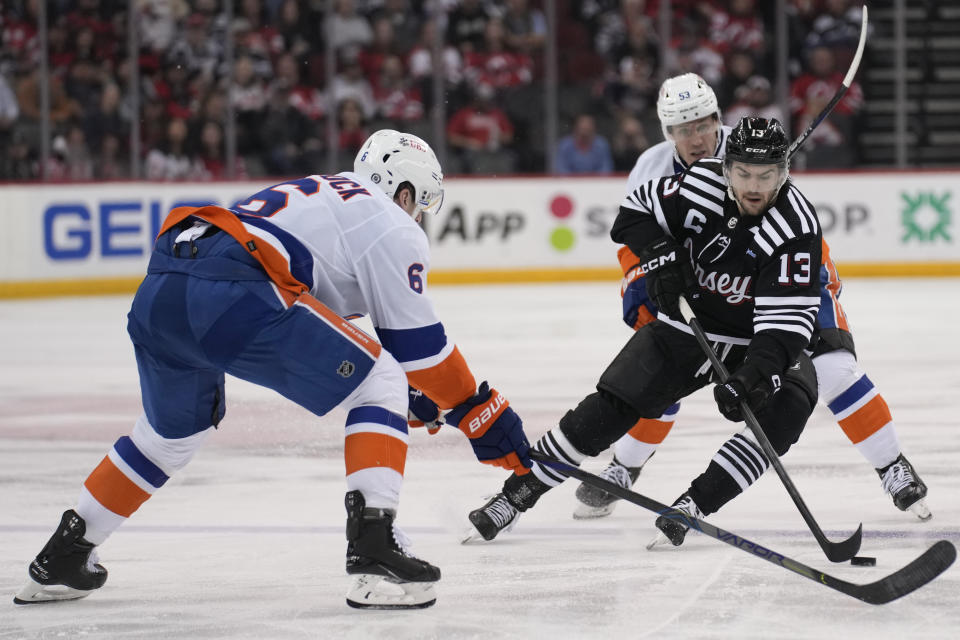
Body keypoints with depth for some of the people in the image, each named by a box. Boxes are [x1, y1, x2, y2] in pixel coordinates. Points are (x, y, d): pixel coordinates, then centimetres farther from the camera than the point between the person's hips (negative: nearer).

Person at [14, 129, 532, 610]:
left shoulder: (317, 195, 37)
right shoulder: (391, 226, 11)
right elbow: (417, 343, 8)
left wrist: (411, 394, 43)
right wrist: (483, 417, 17)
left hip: (156, 293, 9)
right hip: (231, 293, -9)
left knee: (175, 430, 33)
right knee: (380, 386, 4)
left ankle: (62, 557, 37)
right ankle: (372, 547, -10)